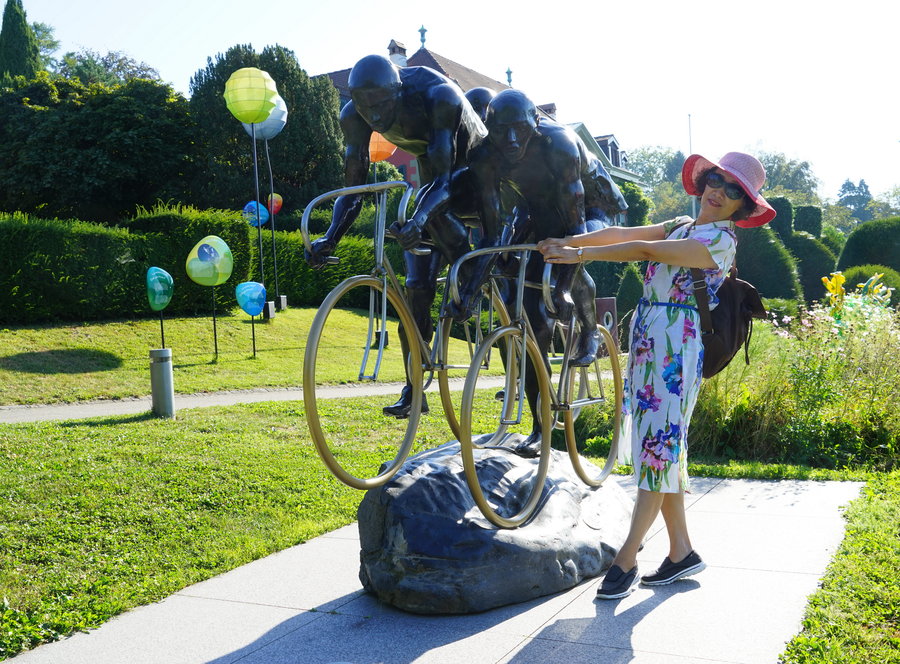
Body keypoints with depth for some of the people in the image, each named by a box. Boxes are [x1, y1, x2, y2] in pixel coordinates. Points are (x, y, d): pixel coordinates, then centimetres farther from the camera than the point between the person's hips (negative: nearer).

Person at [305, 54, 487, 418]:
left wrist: (417, 220, -56)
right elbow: (352, 189, -18)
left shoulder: (438, 96, -37)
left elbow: (442, 180, -40)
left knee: (434, 208, -34)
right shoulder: (354, 115, -22)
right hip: (433, 175, 4)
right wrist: (329, 238, -32)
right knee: (417, 286, -3)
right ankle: (414, 390, 3)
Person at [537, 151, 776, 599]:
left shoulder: (720, 240, -8)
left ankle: (626, 559, -3)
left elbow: (645, 250, -18)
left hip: (676, 348, -8)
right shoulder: (679, 228, 18)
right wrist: (566, 241, -4)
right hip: (646, 342, 9)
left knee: (659, 449, -6)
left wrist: (578, 255, -19)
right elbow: (622, 234, 8)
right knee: (662, 448, 10)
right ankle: (681, 551, 20)